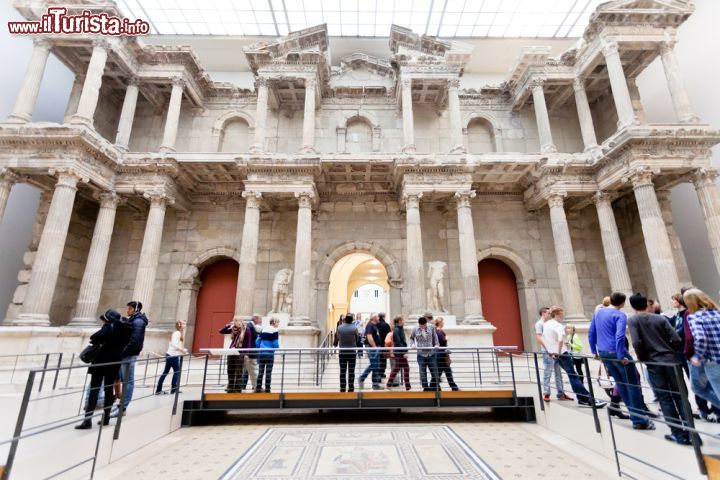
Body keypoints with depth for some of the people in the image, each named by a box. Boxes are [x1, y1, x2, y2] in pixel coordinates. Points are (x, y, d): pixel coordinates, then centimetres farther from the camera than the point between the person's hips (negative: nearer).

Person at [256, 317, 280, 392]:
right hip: (269, 354, -5)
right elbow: (275, 344, -11)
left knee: (260, 372, 11)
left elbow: (257, 342, 10)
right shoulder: (275, 331, -8)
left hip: (261, 354, 5)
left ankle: (258, 389, 13)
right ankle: (267, 390, 3)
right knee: (268, 373, 1)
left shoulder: (263, 330, 11)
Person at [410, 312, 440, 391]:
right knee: (423, 373, 2)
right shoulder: (415, 329, -3)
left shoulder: (431, 327, -2)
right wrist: (412, 344, -6)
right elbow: (411, 338, 12)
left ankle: (433, 388, 27)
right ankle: (426, 388, 18)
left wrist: (436, 345, -3)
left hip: (431, 354, 1)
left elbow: (435, 337, 10)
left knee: (434, 372, 7)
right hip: (421, 354, -1)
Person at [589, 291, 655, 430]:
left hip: (603, 353, 7)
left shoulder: (598, 312, 11)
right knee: (633, 385, 4)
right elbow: (619, 336, -23)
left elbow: (591, 333, 14)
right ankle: (639, 420, 10)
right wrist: (621, 356, -18)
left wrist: (594, 351, 21)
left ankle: (635, 413, 27)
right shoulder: (620, 315, -10)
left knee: (620, 383, 18)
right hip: (616, 353, -7)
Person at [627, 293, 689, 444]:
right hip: (670, 360, 3)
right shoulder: (660, 318, 3)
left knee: (664, 398, 7)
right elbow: (677, 340, -3)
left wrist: (641, 357, 1)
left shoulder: (632, 320, -5)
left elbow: (636, 343, -16)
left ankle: (679, 434, 11)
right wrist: (669, 351, 16)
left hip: (653, 363, -3)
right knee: (679, 395, 10)